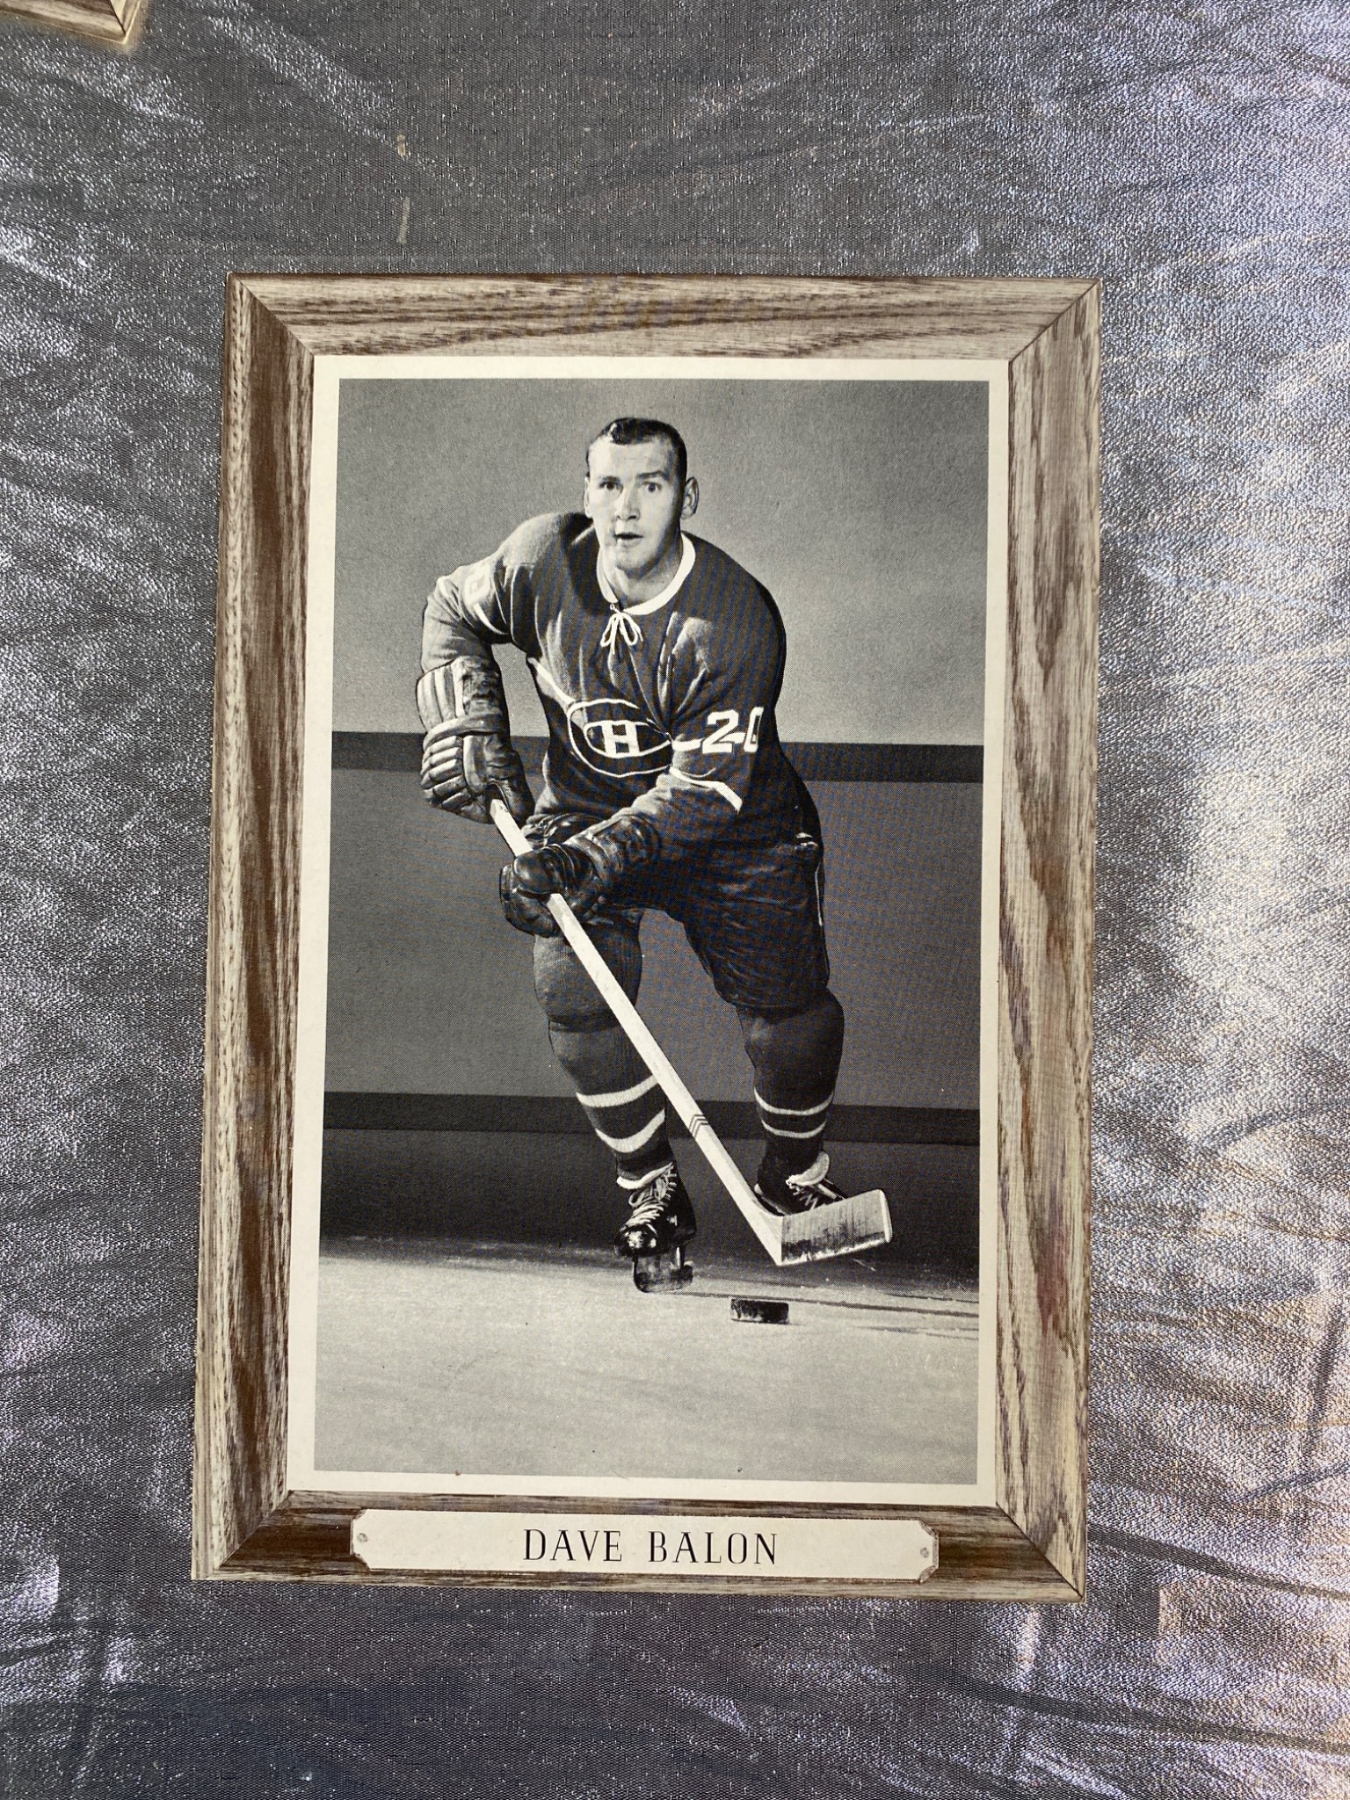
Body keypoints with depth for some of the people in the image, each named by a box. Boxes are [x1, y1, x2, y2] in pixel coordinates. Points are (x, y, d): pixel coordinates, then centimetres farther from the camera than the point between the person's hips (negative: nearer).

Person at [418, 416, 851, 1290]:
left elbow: (702, 795, -27)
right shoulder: (543, 558, -14)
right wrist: (468, 727, -5)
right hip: (583, 811, 3)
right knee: (576, 998, -17)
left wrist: (590, 856, -38)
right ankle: (654, 1197, 4)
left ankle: (798, 1177, 21)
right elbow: (454, 610, 8)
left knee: (789, 1011, -10)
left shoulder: (734, 621, -27)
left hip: (731, 828, -2)